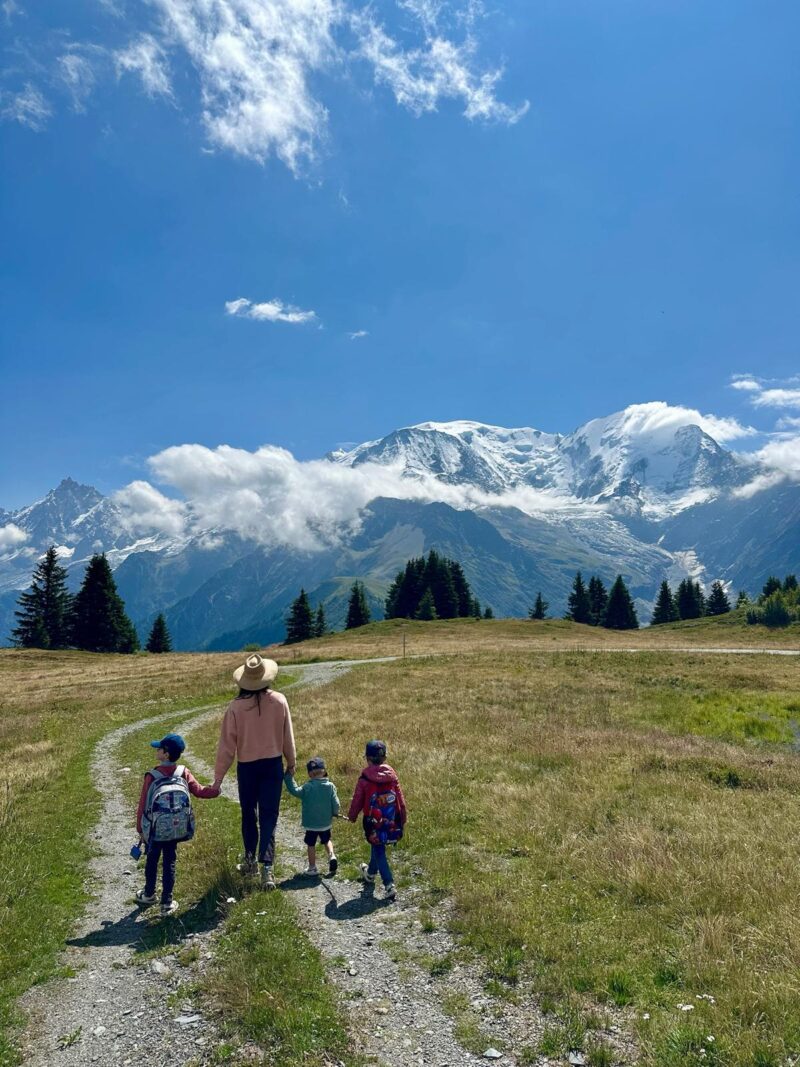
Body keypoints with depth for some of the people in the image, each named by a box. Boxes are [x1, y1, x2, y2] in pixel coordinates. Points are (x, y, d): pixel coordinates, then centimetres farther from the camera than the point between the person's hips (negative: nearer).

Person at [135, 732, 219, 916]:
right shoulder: (184, 773, -8)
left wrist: (140, 830, 3)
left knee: (152, 860, 20)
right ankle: (167, 902, 15)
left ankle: (149, 894, 37)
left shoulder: (151, 776, -14)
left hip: (156, 830, -2)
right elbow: (199, 791, -5)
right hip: (176, 829, 2)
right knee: (169, 862, 13)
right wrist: (216, 790, 14)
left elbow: (142, 805, -9)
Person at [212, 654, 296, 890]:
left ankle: (251, 860, 35)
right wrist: (291, 763, 15)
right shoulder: (279, 701, -11)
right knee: (269, 816, 6)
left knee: (249, 814, 20)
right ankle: (266, 868, -2)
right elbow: (288, 737, 0)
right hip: (273, 765, 0)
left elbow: (227, 744, -10)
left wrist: (218, 777, -1)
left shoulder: (236, 706, -16)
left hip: (247, 767, 0)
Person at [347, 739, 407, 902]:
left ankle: (389, 885, 0)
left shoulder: (364, 779, -15)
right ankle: (371, 873, 47)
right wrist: (403, 818, 13)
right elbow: (400, 798, 0)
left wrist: (352, 816, 14)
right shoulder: (392, 775, -6)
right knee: (377, 847, 26)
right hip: (392, 822, 4)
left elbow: (357, 801, -5)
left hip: (374, 823, -4)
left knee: (378, 852, 10)